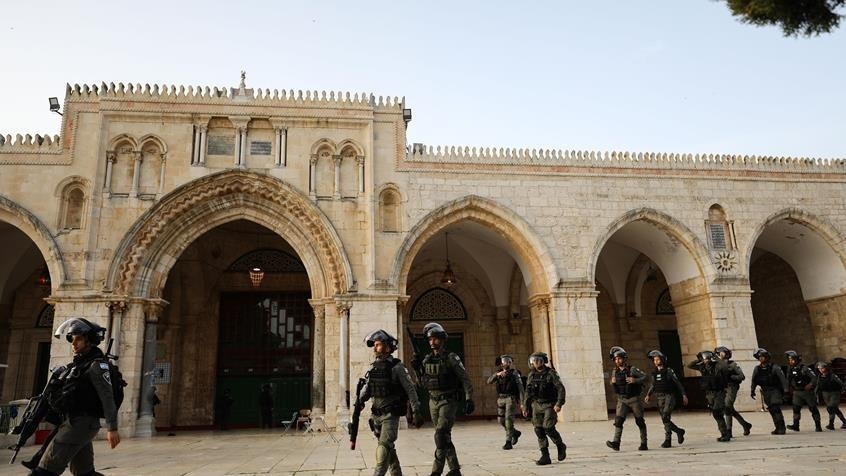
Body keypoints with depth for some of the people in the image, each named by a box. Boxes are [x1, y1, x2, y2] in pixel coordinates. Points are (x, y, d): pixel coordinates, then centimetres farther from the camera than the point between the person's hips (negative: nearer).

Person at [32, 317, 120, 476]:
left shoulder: (96, 365, -10)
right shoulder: (79, 363, 19)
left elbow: (107, 397, -18)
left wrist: (112, 428, -24)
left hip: (81, 423, -9)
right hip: (74, 421, 9)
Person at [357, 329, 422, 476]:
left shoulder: (396, 367, -10)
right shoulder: (373, 367, 7)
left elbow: (410, 390, -8)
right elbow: (367, 388, 16)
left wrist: (416, 412, -9)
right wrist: (360, 400, -1)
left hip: (391, 415, -6)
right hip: (376, 414, 6)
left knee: (384, 448, -13)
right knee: (389, 448, 15)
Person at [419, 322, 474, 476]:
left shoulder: (451, 358, -8)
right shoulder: (427, 360, 8)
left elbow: (465, 379, -9)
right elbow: (422, 381, 16)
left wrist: (469, 399, -14)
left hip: (448, 401, -6)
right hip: (433, 401, 6)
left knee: (441, 435, -16)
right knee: (445, 436, 12)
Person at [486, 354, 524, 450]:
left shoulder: (514, 373, 1)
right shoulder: (498, 374, 14)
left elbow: (520, 388, -2)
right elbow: (489, 381, -3)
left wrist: (521, 402, -9)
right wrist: (497, 374, -21)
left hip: (511, 398, -5)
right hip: (501, 399, 5)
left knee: (509, 419, -12)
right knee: (501, 420, 7)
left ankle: (508, 442, -8)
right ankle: (515, 433, 31)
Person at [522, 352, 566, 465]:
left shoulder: (551, 373, -9)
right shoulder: (531, 375, 7)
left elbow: (561, 389, -15)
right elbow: (528, 392, 16)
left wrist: (559, 404, -24)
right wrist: (525, 407, 15)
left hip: (549, 405, -5)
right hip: (537, 405, 5)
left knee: (548, 428, -14)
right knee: (539, 430, -1)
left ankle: (560, 446, 14)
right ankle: (545, 456, 6)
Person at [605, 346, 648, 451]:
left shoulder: (632, 369, -7)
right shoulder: (615, 372, 7)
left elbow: (645, 377, -14)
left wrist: (635, 381, -28)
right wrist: (613, 383, -5)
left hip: (634, 399, -3)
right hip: (622, 400, 3)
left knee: (640, 421, 5)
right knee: (618, 420, -12)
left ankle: (644, 444, 17)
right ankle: (616, 443, -18)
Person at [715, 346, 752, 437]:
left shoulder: (732, 364, -5)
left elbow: (742, 376, -8)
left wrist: (730, 376, -15)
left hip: (731, 388, -7)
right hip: (723, 389, 7)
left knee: (728, 408, -13)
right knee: (731, 410, 12)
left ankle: (728, 432, -9)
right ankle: (746, 425, 30)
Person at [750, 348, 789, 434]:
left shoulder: (774, 368, -9)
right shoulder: (757, 369, 4)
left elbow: (782, 378, -12)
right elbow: (754, 381, 11)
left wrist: (785, 389, -19)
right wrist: (752, 391, 10)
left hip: (775, 391, -5)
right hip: (766, 392, 5)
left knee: (776, 408, -15)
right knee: (771, 410, 6)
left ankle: (781, 428, -8)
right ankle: (778, 428, 14)